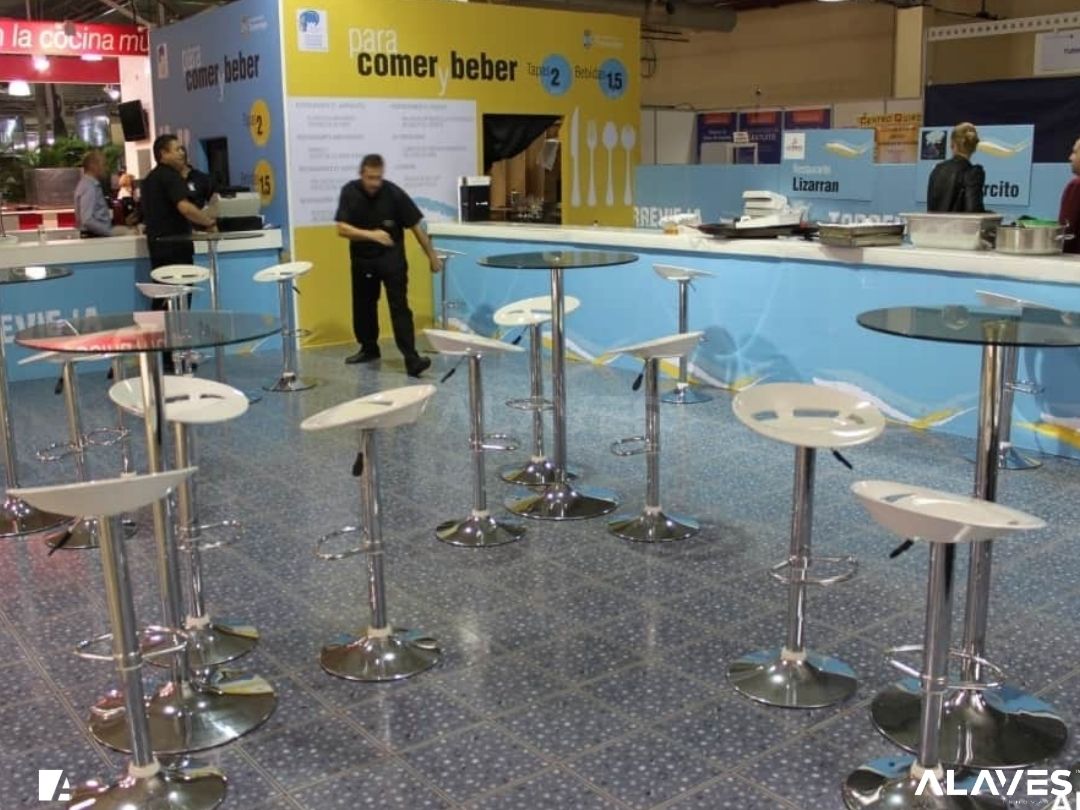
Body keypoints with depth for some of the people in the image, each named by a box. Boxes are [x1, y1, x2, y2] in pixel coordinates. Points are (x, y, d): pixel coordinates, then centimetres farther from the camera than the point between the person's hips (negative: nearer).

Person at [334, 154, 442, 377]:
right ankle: (369, 348, 33)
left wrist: (432, 256, -5)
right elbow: (342, 229, -19)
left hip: (391, 257, -3)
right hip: (362, 258, 3)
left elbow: (416, 226, -10)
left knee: (399, 306, -12)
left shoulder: (394, 193, -17)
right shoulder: (349, 192, -11)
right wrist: (371, 235, -34)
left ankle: (411, 359, -18)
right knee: (363, 304, 14)